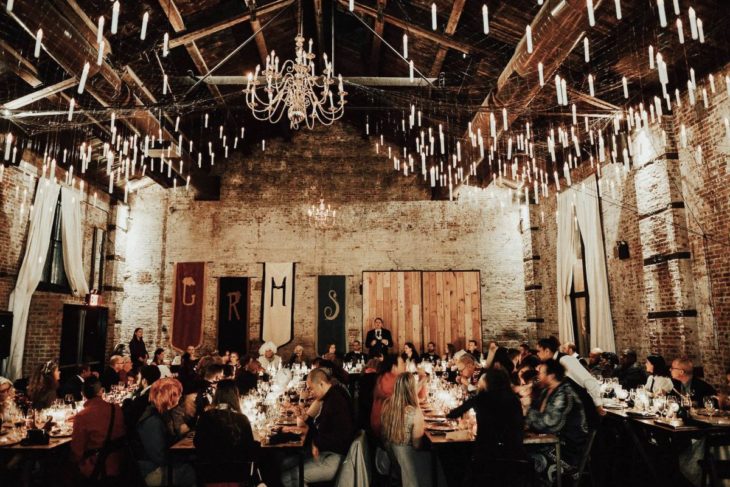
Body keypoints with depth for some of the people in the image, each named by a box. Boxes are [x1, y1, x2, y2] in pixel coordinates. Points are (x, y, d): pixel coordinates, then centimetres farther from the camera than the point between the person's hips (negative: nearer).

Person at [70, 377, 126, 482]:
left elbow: (77, 448, -10)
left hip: (94, 471, -3)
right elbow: (123, 437, 6)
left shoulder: (81, 416, -19)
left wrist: (80, 464, 9)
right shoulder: (116, 409, -9)